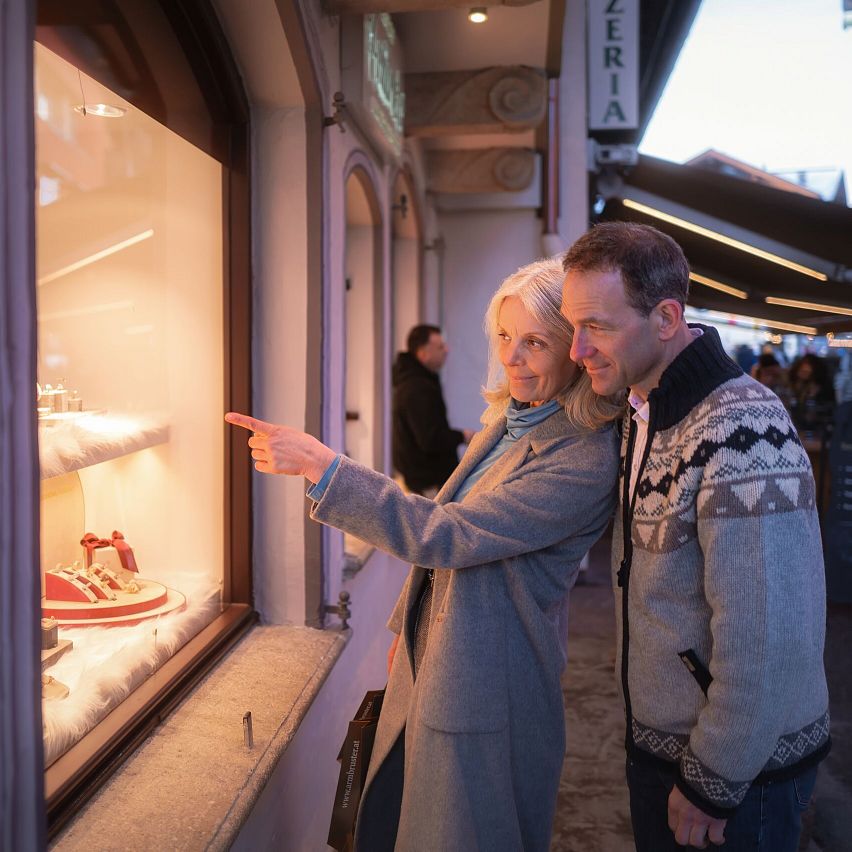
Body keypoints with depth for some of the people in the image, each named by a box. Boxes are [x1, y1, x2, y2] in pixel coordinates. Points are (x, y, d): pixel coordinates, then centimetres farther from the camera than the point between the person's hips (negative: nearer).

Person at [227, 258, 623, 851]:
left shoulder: (586, 457, -24)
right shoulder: (507, 419, 4)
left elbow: (445, 533, -30)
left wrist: (317, 463, -31)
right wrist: (408, 626, 19)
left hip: (486, 696, -8)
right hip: (429, 668, 8)